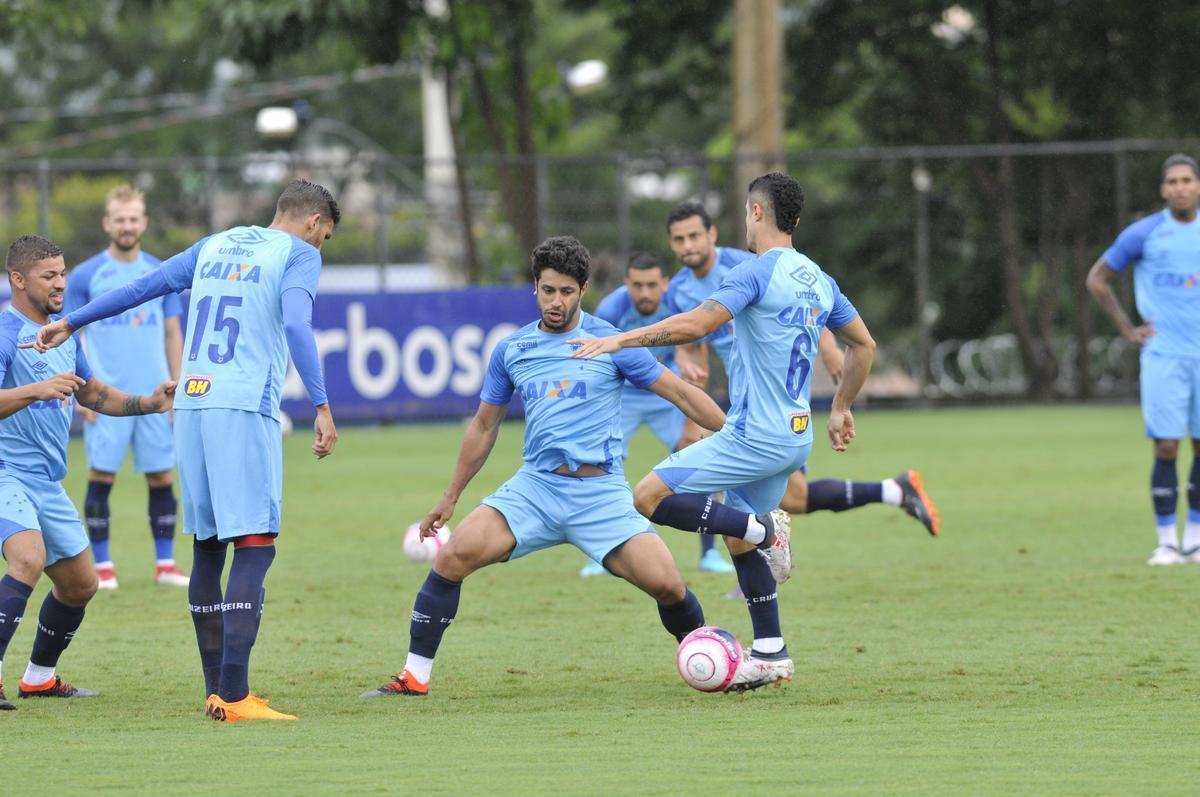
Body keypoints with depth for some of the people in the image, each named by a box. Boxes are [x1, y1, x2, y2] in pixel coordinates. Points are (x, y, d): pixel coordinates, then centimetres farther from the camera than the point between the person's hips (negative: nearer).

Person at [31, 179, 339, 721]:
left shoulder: (218, 245, 20)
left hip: (191, 408, 7)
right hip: (245, 411, -7)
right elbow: (295, 324, -15)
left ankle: (218, 691, 17)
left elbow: (145, 285, 21)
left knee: (207, 547, 13)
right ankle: (234, 697, -18)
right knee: (255, 544, -9)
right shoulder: (299, 254, 2)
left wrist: (72, 322, 30)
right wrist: (321, 406, -21)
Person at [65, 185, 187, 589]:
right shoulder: (86, 275, 1)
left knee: (161, 476, 3)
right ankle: (102, 566, 4)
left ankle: (166, 563, 9)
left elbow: (173, 334, 14)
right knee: (101, 476, -3)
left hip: (154, 396, 3)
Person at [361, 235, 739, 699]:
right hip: (535, 486, 2)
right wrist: (450, 499, 25)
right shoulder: (511, 350, 9)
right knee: (456, 553, -20)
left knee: (666, 584, -18)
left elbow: (680, 393, 5)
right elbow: (484, 426, 21)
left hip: (601, 492, -2)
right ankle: (414, 676, -12)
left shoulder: (611, 343, 0)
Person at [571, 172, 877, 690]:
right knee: (741, 544, 17)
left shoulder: (756, 272, -13)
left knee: (649, 499, -8)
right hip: (794, 438, 9)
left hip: (753, 436, -9)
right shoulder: (818, 280, 12)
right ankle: (771, 655, 13)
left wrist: (620, 340, -22)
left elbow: (697, 324, -25)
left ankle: (762, 529, -11)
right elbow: (863, 345, 21)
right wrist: (840, 410, 28)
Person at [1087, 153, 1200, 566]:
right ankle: (1166, 542, -2)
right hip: (1162, 355, -3)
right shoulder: (1143, 234, -1)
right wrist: (1126, 328, 2)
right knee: (1166, 447, -8)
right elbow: (1097, 278, 9)